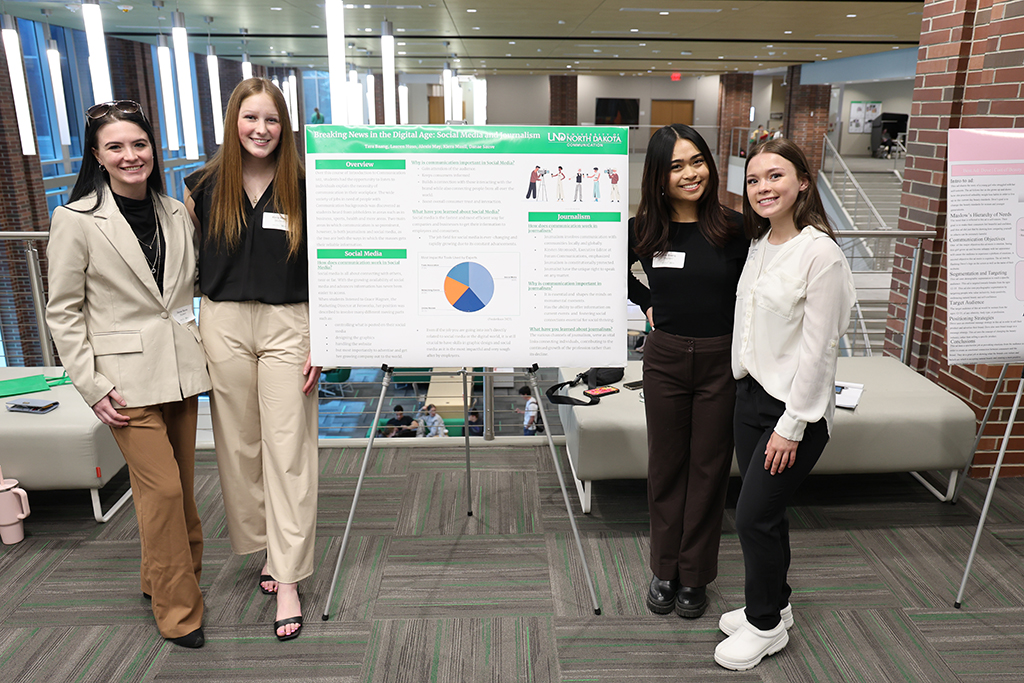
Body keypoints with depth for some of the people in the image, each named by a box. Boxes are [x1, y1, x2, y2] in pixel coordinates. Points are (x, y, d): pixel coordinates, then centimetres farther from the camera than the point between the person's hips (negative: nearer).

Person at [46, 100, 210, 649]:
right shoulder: (76, 220, -6)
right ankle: (177, 609, 12)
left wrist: (205, 351, 9)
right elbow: (63, 312, -4)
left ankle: (159, 577, 36)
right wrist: (92, 385, -10)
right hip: (127, 375, -5)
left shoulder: (176, 213, 8)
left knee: (181, 484, 13)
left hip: (181, 367, 5)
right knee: (163, 487, -6)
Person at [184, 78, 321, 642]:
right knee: (239, 445, 10)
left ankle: (287, 580, 5)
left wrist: (321, 345, -5)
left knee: (287, 449, -2)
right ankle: (263, 546, 29)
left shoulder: (302, 188, -1)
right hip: (223, 325, 3)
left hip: (287, 326, -2)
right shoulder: (204, 186, 5)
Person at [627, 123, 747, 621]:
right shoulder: (644, 230, -3)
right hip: (665, 359, 1)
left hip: (722, 361, -1)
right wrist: (646, 304, 6)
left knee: (709, 468, 10)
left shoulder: (735, 229, -7)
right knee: (666, 466, 12)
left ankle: (694, 575, 26)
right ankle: (664, 570, 29)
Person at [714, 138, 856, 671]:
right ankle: (773, 605, 36)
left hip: (796, 406, -7)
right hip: (751, 392, 7)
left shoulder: (821, 252, -17)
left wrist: (792, 425, -17)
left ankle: (765, 627, 20)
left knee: (754, 516, -1)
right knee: (766, 512, 17)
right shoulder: (759, 244, 8)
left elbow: (817, 347, -19)